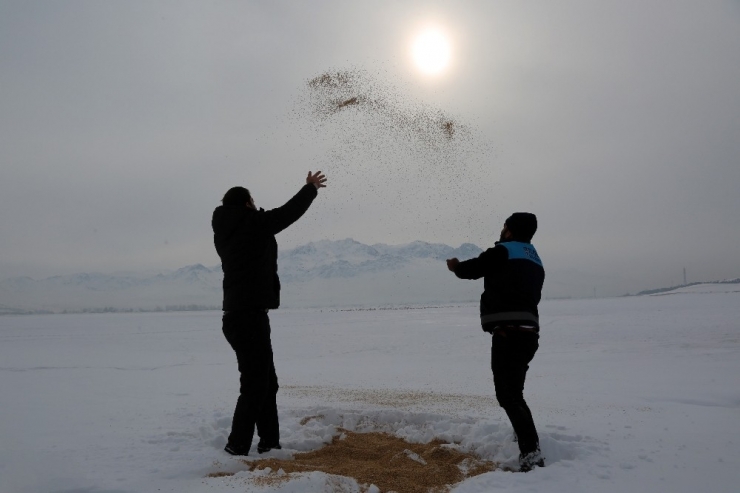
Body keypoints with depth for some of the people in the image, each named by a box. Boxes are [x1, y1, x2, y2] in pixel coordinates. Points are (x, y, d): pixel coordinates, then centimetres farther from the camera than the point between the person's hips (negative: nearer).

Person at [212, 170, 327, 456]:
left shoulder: (225, 233, 12)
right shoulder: (251, 224, -10)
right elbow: (288, 213, 0)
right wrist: (311, 188, 15)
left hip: (239, 317, 9)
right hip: (250, 318, -9)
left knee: (267, 382, 17)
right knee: (255, 385, -4)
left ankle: (269, 442, 25)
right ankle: (236, 448, 0)